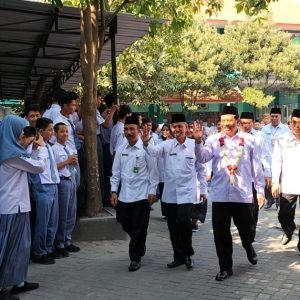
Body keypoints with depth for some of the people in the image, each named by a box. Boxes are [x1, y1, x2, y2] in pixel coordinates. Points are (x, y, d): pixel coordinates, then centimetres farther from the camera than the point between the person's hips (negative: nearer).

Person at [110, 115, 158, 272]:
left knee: (138, 228, 2)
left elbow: (153, 171, -5)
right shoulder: (121, 149, 5)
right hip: (124, 194, 5)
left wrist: (152, 191, -7)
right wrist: (114, 191, 4)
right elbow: (116, 172, 10)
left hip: (142, 194, -5)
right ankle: (140, 246, 40)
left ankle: (135, 258, 16)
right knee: (126, 225, 14)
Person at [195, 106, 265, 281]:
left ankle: (249, 247, 50)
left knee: (246, 229, 15)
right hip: (220, 195, 0)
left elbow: (256, 166, 5)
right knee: (221, 233, 4)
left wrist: (260, 190, 5)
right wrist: (198, 141, -33)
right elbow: (203, 158, -16)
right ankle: (226, 268, 21)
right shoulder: (214, 140, -1)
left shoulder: (248, 140, 0)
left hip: (243, 194, 0)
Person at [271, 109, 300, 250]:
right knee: (284, 215, 6)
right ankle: (288, 231, 39)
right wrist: (275, 182, -5)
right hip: (288, 185, 1)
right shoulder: (282, 140, 2)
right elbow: (276, 162, 2)